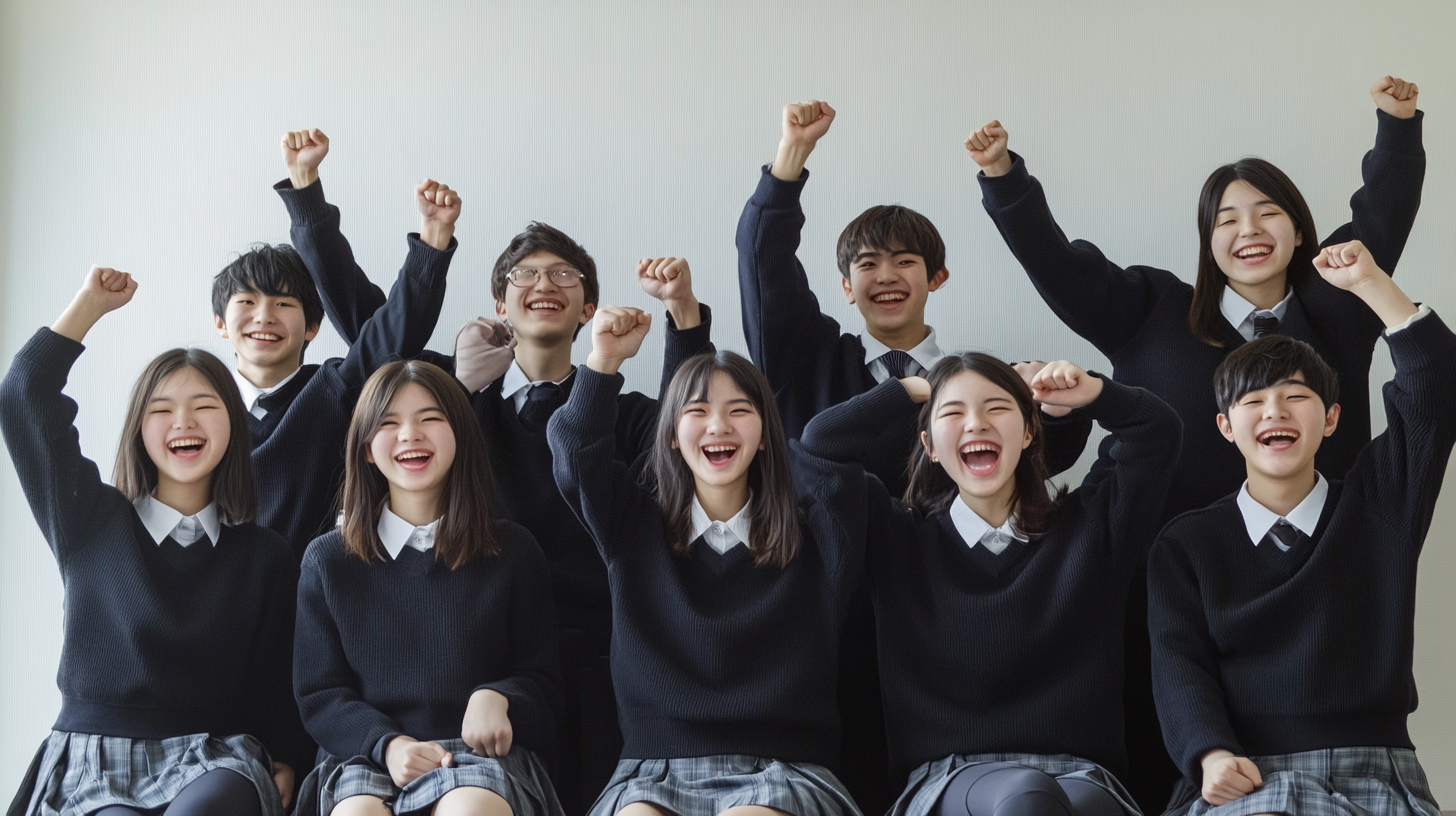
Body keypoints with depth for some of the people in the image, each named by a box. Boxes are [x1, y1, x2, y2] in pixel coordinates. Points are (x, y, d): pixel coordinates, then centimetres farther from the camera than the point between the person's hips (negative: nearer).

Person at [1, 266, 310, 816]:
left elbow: (278, 679, 11)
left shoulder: (264, 556, 10)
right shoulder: (91, 521, 8)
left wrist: (286, 761, -3)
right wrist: (91, 303, 9)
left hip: (216, 760, 0)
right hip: (96, 760, 0)